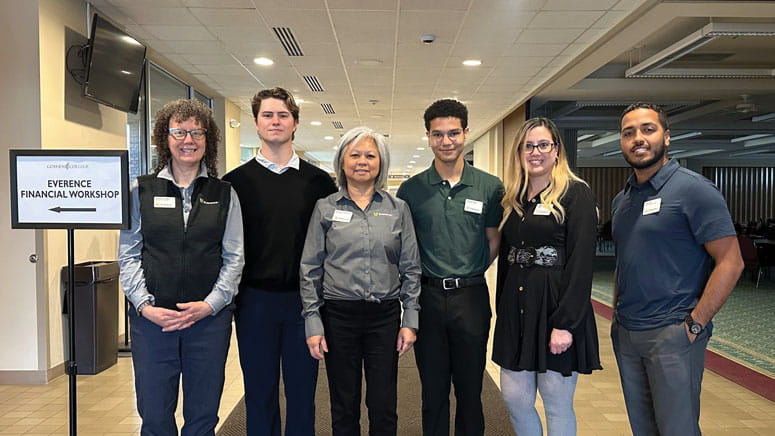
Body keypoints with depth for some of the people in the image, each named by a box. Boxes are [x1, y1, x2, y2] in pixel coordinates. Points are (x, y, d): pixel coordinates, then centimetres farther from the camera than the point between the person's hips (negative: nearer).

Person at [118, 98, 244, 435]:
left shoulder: (224, 194, 6)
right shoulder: (141, 190, 5)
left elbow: (234, 258, 2)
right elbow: (128, 256, 3)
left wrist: (210, 304, -9)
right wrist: (145, 306, -8)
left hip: (210, 319, 0)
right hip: (151, 319, 0)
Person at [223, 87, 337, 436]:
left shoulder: (319, 181, 4)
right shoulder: (236, 181, 2)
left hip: (305, 301, 1)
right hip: (255, 299, 0)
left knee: (302, 391, 12)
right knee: (260, 393, 12)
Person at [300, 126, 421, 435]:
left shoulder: (397, 209, 4)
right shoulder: (325, 209, 2)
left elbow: (410, 268, 6)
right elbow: (310, 269, 2)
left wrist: (410, 320, 1)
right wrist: (313, 323, -2)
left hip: (385, 316, 1)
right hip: (338, 315, 0)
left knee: (383, 407, 8)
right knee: (344, 407, 11)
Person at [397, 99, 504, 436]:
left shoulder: (490, 187, -1)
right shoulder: (411, 189, 1)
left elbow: (494, 241, 7)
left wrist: (468, 275, 1)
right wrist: (417, 280, -1)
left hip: (471, 297, 0)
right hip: (427, 297, 1)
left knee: (470, 391, 13)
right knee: (433, 392, 13)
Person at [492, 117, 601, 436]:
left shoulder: (576, 193, -7)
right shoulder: (513, 199, 12)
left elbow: (581, 262, -14)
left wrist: (565, 324, -19)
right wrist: (503, 311, 12)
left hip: (556, 308, -5)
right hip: (516, 309, 6)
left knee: (557, 406, 8)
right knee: (515, 398, 9)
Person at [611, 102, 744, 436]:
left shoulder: (693, 189, -9)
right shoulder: (622, 199, 12)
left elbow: (730, 262, -13)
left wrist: (694, 324, -15)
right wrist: (617, 315, 10)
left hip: (672, 334, -6)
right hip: (626, 333, 7)